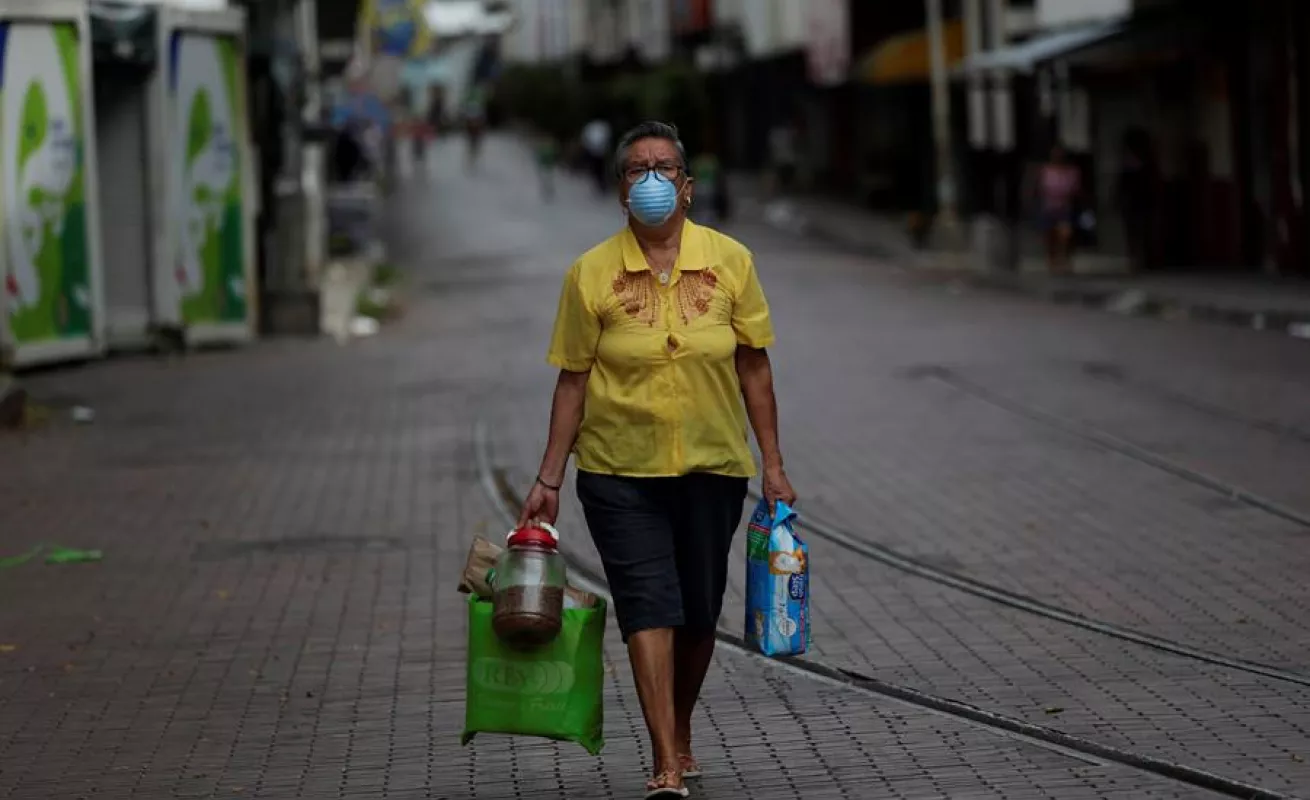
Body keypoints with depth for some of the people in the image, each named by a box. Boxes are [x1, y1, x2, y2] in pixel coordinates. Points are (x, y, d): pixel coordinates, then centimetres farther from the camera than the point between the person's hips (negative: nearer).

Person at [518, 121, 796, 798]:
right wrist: (550, 478, -2)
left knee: (699, 613, 11)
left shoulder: (729, 261, -1)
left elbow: (753, 367, 4)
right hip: (620, 470, -2)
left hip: (712, 468, 2)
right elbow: (573, 381, 0)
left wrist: (773, 464, 2)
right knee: (647, 607, -11)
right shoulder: (591, 273, -5)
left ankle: (681, 735, 35)